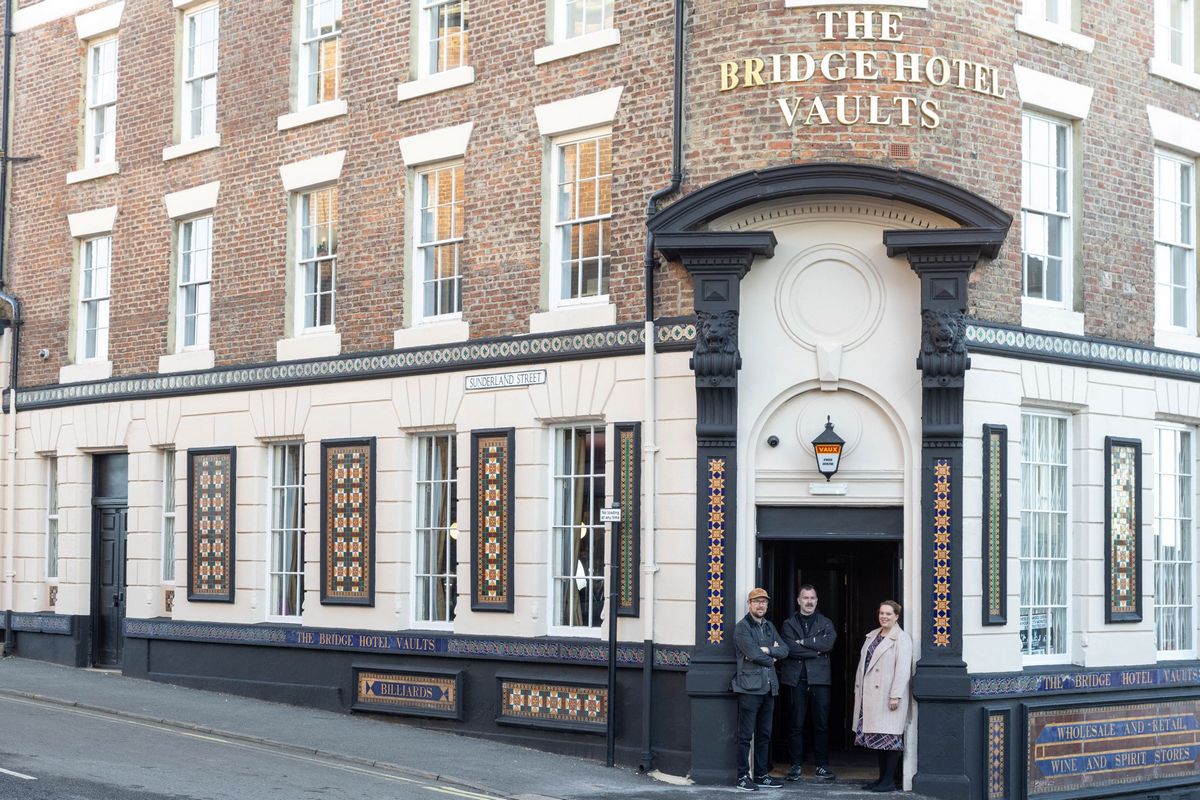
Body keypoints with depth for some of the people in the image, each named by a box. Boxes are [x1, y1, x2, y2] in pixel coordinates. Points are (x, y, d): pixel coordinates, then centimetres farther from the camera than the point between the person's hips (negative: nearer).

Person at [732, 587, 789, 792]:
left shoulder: (769, 626, 17)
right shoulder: (742, 627, -6)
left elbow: (784, 651, 7)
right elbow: (754, 653, -17)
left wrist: (766, 650, -10)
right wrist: (771, 658, 0)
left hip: (768, 688, 7)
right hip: (749, 688, -7)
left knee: (764, 735, 11)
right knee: (746, 735, -4)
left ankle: (761, 775, 18)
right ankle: (743, 777, 0)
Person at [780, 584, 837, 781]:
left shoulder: (826, 623, 13)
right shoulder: (789, 624, 9)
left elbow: (828, 643, -7)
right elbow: (789, 649, -7)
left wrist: (803, 642, -9)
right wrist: (816, 650, -9)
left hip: (819, 678, 1)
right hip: (797, 678, -1)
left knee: (822, 724, 1)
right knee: (797, 724, 1)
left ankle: (822, 765, 10)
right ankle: (796, 765, 8)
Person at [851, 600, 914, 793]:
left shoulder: (901, 639, -7)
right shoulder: (872, 636, 17)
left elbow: (903, 669, -14)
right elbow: (863, 663, 18)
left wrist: (896, 696, -19)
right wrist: (858, 689, 12)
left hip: (888, 696, -7)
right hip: (870, 695, 7)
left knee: (890, 738, -5)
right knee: (878, 739, 10)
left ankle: (889, 781, -1)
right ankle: (882, 777, 16)